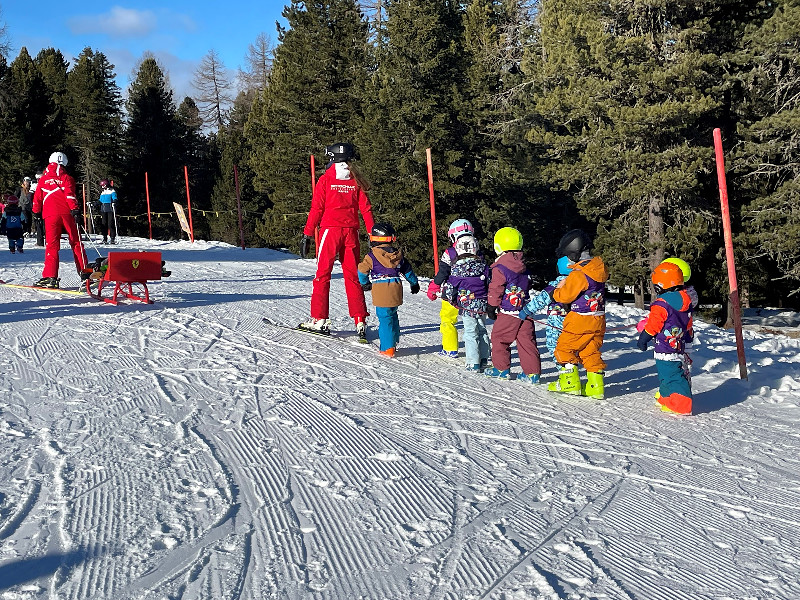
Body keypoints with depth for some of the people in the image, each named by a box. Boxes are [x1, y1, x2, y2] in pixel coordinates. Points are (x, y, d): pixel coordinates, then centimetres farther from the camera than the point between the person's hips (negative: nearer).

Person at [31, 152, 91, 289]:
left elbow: (37, 197, 15)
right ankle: (85, 271, 7)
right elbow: (70, 195, -9)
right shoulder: (66, 178, 6)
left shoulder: (43, 179, 12)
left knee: (52, 245, -2)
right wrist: (75, 209, -15)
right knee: (76, 242, 7)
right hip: (66, 213, 0)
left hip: (50, 215, 1)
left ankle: (50, 276, -11)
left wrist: (36, 212, 27)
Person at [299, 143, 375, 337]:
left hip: (330, 230, -3)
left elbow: (316, 209, -3)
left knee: (323, 274, 3)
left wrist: (307, 234, 0)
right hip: (351, 232, 3)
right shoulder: (356, 181, 8)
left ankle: (319, 319, -1)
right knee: (353, 276, 7)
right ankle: (360, 321, 3)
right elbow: (366, 209, 4)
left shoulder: (325, 180, 0)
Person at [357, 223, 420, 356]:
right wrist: (414, 283, 33)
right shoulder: (398, 255, 9)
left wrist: (365, 283, 21)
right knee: (393, 315, 20)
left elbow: (362, 270, 2)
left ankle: (387, 348, -4)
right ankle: (393, 343, 28)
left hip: (381, 292, -5)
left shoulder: (372, 255, -6)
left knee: (384, 317, -2)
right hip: (396, 290, 5)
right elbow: (408, 270, 18)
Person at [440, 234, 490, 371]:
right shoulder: (483, 265, 0)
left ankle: (474, 363, -2)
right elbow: (490, 284, 5)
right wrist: (489, 301, 18)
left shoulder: (456, 267, -10)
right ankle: (483, 359, 23)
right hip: (482, 304, 4)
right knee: (482, 330, 17)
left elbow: (450, 286, -6)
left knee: (470, 333, 0)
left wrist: (450, 299, 13)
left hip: (467, 306, -4)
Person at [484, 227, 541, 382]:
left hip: (508, 312, -6)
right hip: (525, 310, 6)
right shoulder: (524, 268, 10)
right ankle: (533, 372, 3)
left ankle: (501, 368, 17)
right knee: (526, 341, 6)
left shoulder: (499, 268, -12)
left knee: (499, 338, 10)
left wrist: (491, 307, 1)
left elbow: (495, 290, -10)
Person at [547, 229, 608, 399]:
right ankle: (595, 386, 11)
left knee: (564, 347, 7)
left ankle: (570, 383, 8)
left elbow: (566, 296, -14)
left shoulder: (579, 274, -20)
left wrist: (553, 291, 4)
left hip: (580, 320, -8)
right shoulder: (599, 267, 6)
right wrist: (567, 284, 10)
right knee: (591, 351, 14)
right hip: (598, 319, 8)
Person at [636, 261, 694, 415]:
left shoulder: (661, 304, -19)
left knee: (670, 375, -6)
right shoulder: (686, 300, 6)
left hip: (665, 348, -9)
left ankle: (680, 404, -10)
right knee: (667, 372, 22)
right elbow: (688, 324, 19)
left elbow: (653, 325, -13)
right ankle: (666, 397, 35)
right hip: (680, 346, 9)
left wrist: (643, 339, 0)